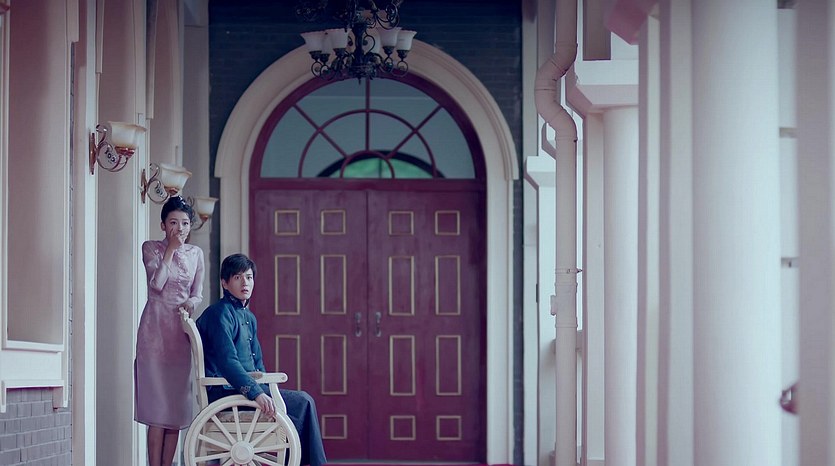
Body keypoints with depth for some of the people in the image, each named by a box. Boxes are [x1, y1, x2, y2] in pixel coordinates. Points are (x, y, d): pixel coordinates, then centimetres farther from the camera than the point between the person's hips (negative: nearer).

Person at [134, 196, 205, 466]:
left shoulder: (195, 254, 13)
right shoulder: (151, 248, 2)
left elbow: (198, 294, 14)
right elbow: (157, 283, -12)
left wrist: (192, 302, -8)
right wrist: (170, 249, -8)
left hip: (181, 332, 4)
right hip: (155, 329, -4)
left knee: (177, 403, 2)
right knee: (157, 402, -8)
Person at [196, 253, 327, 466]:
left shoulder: (249, 318, 19)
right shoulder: (220, 313, -11)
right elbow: (227, 361, -24)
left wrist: (270, 392, 7)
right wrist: (256, 392, -34)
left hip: (245, 388, 9)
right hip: (224, 391, -9)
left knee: (303, 401, -4)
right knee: (301, 403, -16)